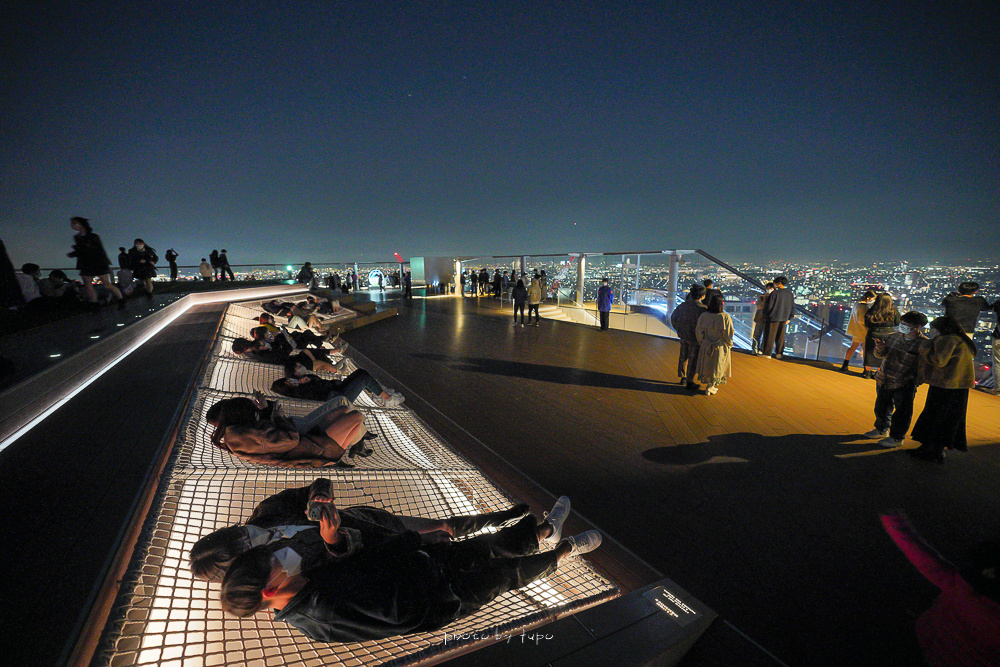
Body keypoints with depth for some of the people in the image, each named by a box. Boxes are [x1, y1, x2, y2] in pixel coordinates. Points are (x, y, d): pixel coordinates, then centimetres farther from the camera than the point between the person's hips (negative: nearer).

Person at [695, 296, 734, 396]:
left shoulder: (704, 315, -11)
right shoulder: (725, 317, -19)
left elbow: (699, 331, -3)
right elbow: (728, 334, -14)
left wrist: (701, 342, 12)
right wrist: (729, 344, 3)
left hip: (706, 346, 3)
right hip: (720, 347, -3)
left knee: (707, 366, 19)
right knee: (717, 368, 13)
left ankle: (710, 385, 31)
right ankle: (710, 388, 16)